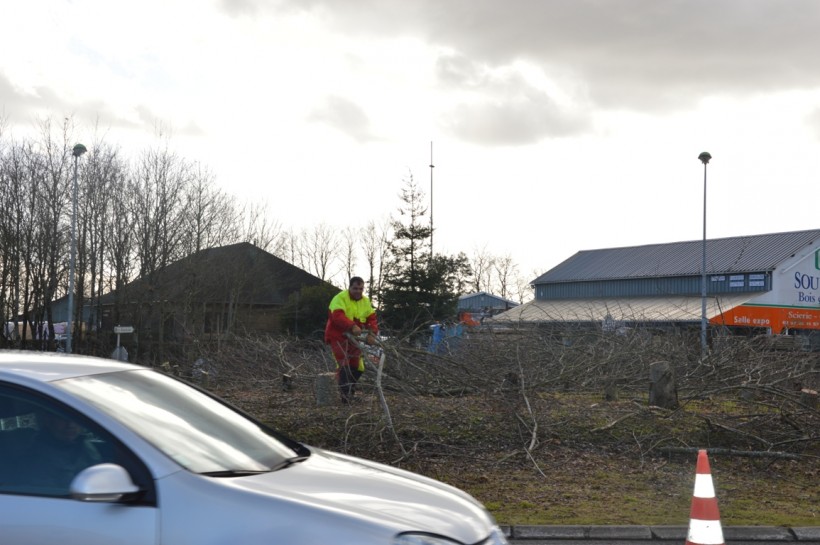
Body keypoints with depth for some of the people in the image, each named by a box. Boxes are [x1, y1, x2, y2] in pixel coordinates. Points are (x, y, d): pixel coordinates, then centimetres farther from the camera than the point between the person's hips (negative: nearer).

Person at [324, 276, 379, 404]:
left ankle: (350, 392, 23)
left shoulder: (365, 301, 5)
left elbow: (372, 319, 0)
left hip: (354, 338, 7)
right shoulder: (340, 298, -16)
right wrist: (352, 326, -47)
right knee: (344, 363, -20)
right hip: (338, 336, -7)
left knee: (357, 366, 7)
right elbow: (338, 316, -31)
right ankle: (345, 393, -23)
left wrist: (372, 334, -20)